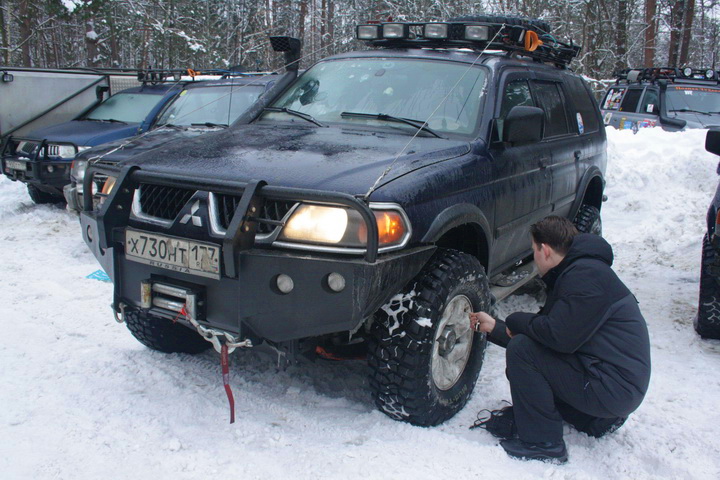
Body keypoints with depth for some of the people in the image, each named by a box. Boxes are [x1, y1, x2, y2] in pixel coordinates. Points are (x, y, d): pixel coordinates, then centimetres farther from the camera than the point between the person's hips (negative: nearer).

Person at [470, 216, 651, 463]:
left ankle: (541, 443, -6)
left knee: (521, 350, -16)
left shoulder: (585, 275, -18)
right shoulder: (572, 273, 14)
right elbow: (551, 329, 17)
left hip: (614, 386, -10)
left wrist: (516, 321, -8)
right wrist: (494, 327, 21)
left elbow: (560, 337, -25)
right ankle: (597, 417, 16)